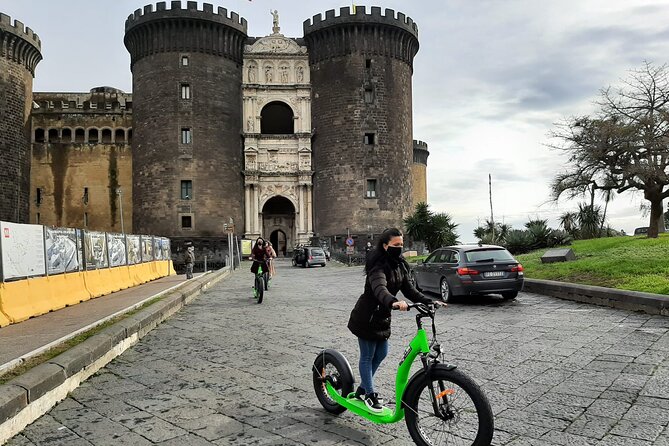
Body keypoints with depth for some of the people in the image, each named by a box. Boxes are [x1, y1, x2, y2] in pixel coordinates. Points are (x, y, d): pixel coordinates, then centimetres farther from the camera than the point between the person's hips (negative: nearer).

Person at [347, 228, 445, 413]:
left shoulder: (400, 265, 3)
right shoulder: (378, 266, -25)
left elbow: (408, 289, 2)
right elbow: (379, 288, -43)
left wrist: (429, 302, -12)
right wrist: (394, 302, -63)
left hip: (382, 316, 9)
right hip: (366, 318, -9)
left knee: (381, 353, 16)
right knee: (367, 356, 4)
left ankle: (362, 389, 32)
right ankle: (369, 394, 18)